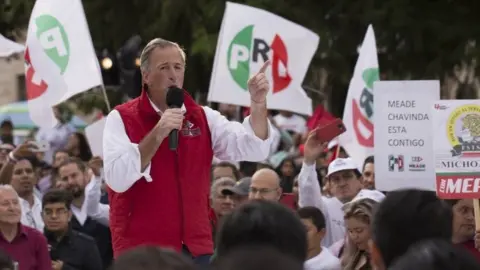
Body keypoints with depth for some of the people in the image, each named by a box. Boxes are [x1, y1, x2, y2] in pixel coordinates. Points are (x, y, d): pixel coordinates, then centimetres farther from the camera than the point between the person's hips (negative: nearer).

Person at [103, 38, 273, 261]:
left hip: (196, 248, 4)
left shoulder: (203, 117, 9)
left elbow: (253, 149, -2)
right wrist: (157, 134, -22)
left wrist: (258, 103, -16)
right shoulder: (121, 118, -3)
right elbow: (117, 179, -16)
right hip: (142, 250, -4)